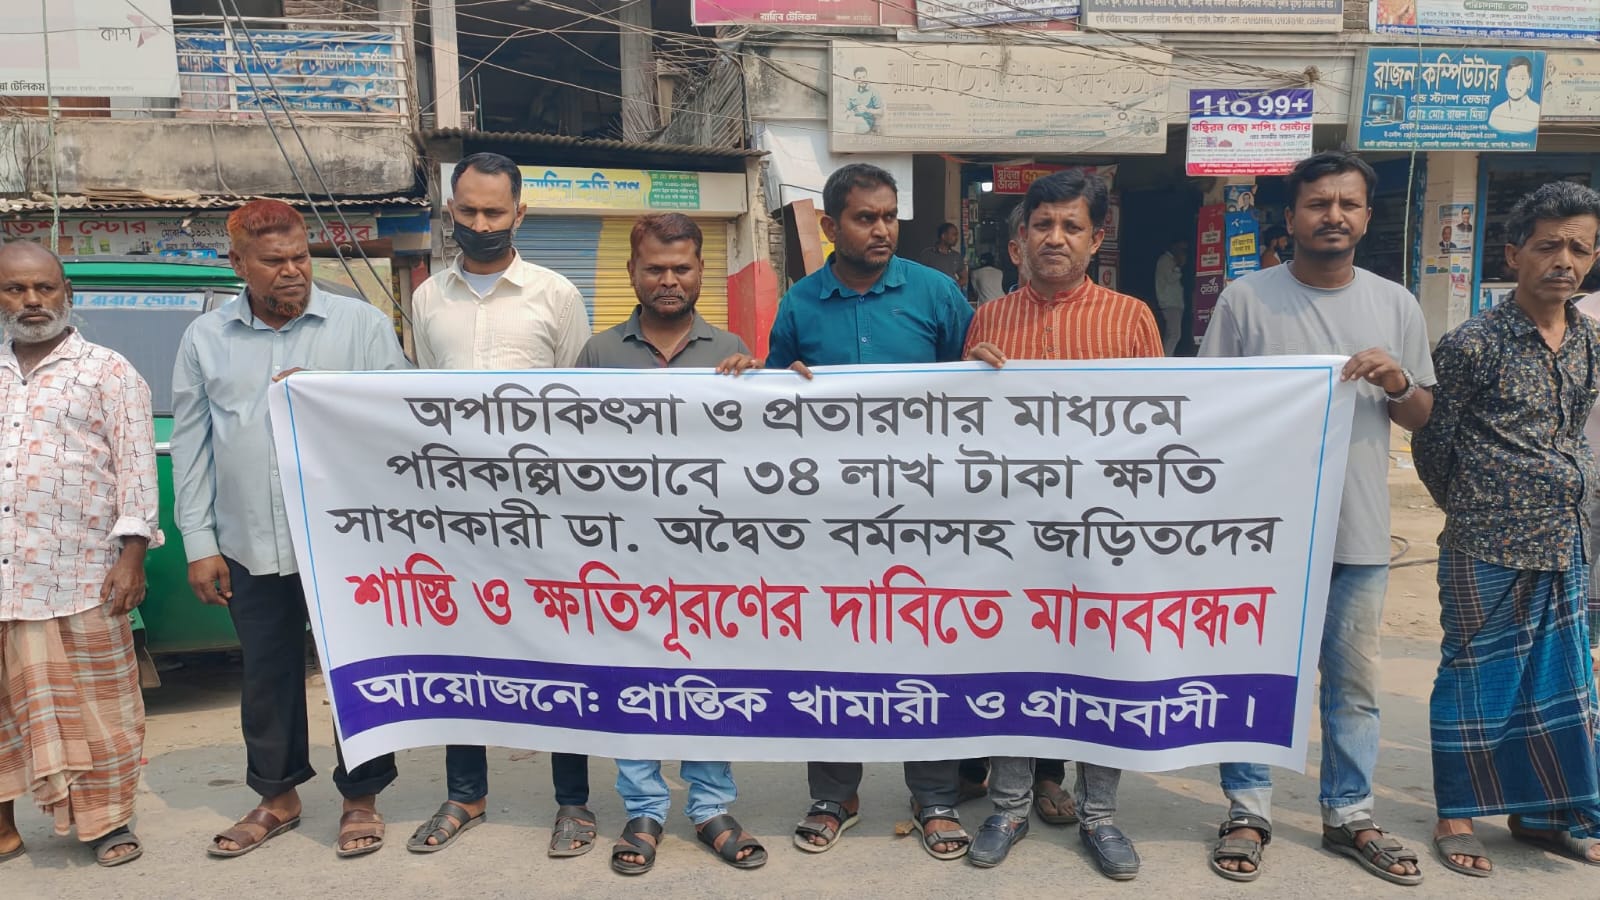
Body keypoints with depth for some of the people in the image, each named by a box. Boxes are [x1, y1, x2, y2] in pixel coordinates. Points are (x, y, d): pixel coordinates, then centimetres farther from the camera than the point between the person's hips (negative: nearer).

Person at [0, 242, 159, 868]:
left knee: (93, 703, 3)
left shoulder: (108, 372, 4)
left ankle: (105, 821, 15)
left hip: (77, 577, -4)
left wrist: (131, 553, -9)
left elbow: (137, 465, -1)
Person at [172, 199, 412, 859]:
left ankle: (361, 797, 24)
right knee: (266, 674, 14)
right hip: (250, 545, 3)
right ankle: (276, 797, 33)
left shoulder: (362, 324, -1)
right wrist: (199, 544, 4)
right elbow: (190, 446, 8)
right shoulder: (205, 339, 7)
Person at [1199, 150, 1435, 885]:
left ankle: (1349, 815, 29)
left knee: (1354, 682, 13)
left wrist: (1398, 384, -9)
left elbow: (1421, 417, 11)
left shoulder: (1395, 305, 6)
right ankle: (1248, 812, 22)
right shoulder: (1245, 299, -3)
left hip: (1359, 530, 3)